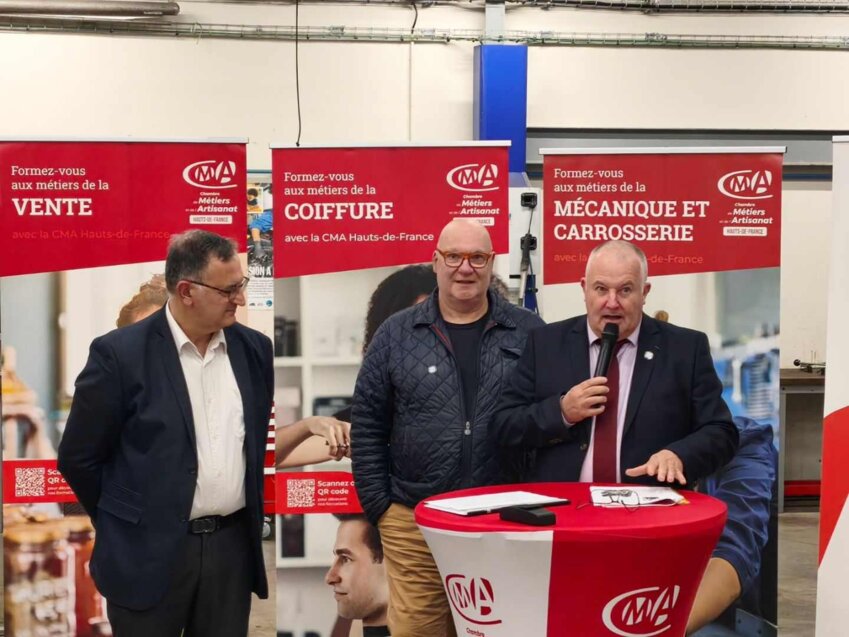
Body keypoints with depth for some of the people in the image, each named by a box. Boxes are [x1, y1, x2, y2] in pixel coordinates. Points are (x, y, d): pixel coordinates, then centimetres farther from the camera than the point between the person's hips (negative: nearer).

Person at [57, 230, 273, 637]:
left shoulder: (254, 348, 4)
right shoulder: (120, 354, -10)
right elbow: (78, 457, -4)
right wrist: (129, 522, 4)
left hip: (234, 546, 4)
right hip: (149, 553, -4)